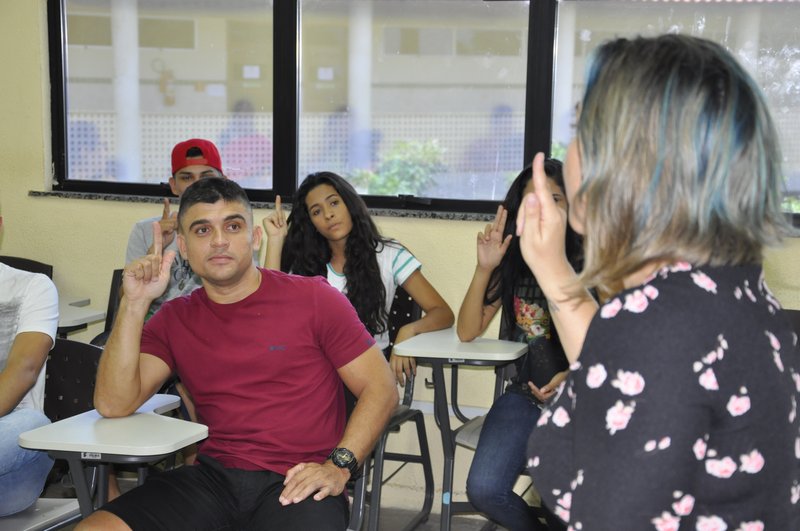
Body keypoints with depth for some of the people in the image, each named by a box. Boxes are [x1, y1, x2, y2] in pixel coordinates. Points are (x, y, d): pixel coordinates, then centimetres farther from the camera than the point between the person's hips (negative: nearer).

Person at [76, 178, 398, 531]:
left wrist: (339, 465, -12)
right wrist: (135, 304, -8)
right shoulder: (175, 318, 11)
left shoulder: (314, 299, 2)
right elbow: (113, 405, -1)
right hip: (213, 477, 3)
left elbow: (381, 388, 3)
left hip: (296, 484, -3)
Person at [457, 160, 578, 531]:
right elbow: (467, 333, 0)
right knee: (483, 490, -18)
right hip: (526, 395, 4)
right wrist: (484, 268, -11)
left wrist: (571, 376, -22)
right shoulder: (512, 264, 4)